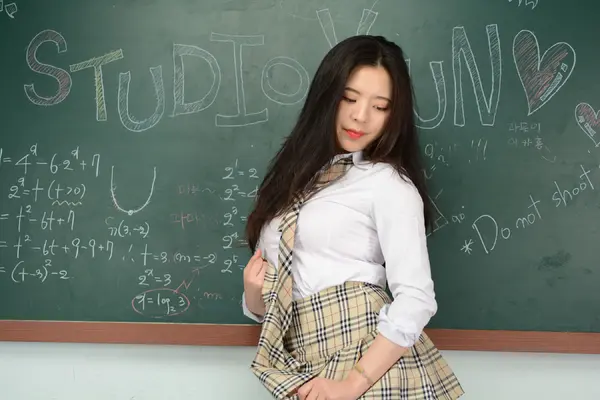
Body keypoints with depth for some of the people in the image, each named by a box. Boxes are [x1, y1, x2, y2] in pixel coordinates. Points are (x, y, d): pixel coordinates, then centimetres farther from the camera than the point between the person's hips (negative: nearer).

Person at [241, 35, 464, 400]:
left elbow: (415, 299, -13)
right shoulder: (292, 179, 13)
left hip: (374, 366, -5)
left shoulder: (388, 183, -5)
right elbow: (269, 302, 17)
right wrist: (253, 292, -4)